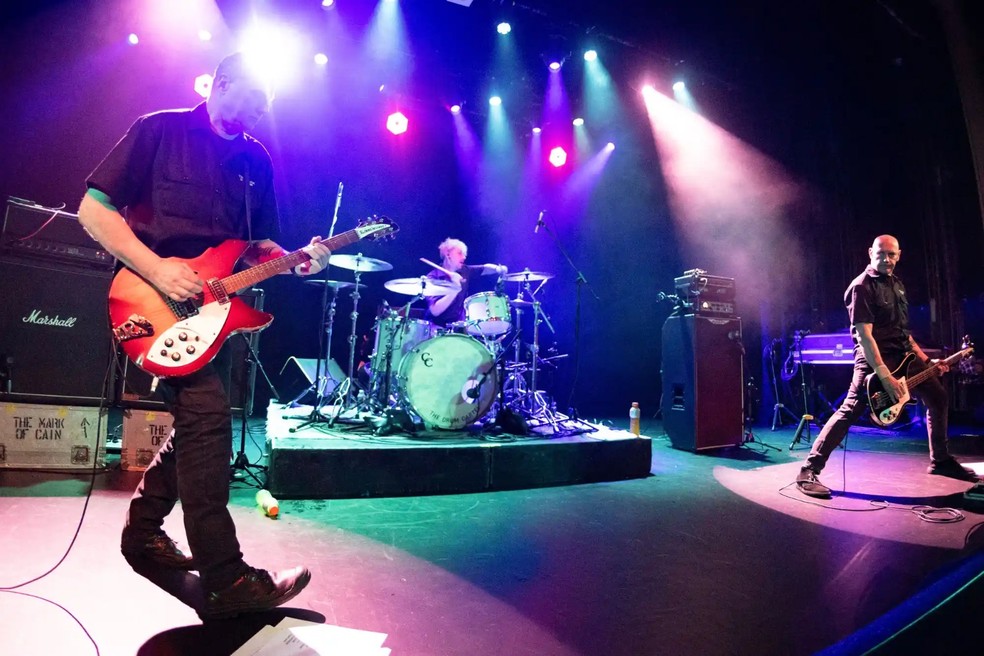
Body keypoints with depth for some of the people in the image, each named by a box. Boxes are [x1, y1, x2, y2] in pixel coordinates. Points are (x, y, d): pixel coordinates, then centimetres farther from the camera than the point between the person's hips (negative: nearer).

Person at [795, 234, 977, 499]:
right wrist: (884, 376, -25)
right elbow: (864, 336, -20)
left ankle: (940, 460, 31)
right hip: (875, 357, -9)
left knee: (938, 398, 14)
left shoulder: (897, 283, 14)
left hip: (904, 354, 9)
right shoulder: (861, 287, -14)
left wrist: (925, 359, 18)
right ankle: (809, 470, -17)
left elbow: (901, 329, 22)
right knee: (848, 412, -16)